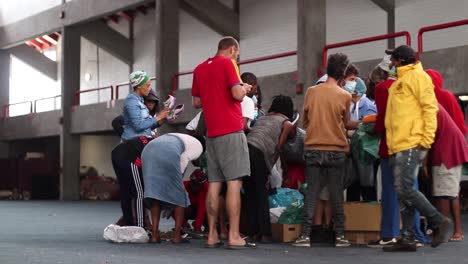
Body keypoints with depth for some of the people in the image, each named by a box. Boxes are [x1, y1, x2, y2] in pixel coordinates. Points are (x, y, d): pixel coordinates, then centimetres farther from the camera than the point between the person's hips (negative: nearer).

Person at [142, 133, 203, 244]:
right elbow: (183, 161, 7)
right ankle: (177, 236, 6)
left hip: (148, 151, 6)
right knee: (179, 195, 8)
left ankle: (155, 235, 6)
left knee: (154, 192, 12)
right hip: (168, 153, -6)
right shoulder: (197, 145, 25)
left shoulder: (175, 138, 43)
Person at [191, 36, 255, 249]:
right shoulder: (228, 64, -5)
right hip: (231, 131, -7)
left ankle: (212, 235, 6)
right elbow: (237, 94, -14)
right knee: (234, 182, -7)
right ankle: (234, 237, -10)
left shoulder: (200, 68, 15)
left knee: (214, 183, 7)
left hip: (212, 132, 7)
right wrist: (245, 89, 6)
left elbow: (196, 102, 19)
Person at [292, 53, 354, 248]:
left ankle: (305, 235, -2)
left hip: (313, 149, 1)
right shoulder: (345, 96, -5)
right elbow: (345, 123, 10)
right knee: (336, 194, 5)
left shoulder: (311, 92, 0)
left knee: (311, 192, 3)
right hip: (336, 150, -1)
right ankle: (339, 235, 7)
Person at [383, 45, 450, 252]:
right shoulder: (399, 82, 24)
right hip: (397, 146, 9)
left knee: (405, 189, -13)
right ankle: (407, 238, 7)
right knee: (402, 192, 6)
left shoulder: (417, 76, -3)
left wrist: (427, 138, -17)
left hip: (412, 144, -9)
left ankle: (439, 221, 2)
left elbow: (430, 107, -10)